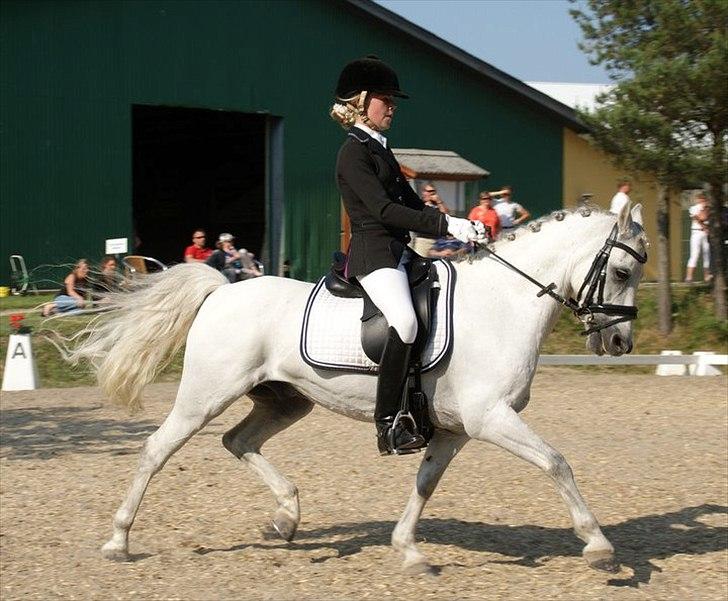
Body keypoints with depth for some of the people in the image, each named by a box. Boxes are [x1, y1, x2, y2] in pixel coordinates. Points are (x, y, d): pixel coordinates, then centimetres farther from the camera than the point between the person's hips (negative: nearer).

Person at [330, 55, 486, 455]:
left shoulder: (380, 149, 20)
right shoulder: (353, 152, -9)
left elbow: (411, 204, 21)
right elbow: (383, 209, -19)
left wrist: (459, 228, 7)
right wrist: (447, 225, -21)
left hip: (399, 252, 11)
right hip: (373, 253, -11)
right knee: (404, 322, -31)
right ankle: (388, 425, -28)